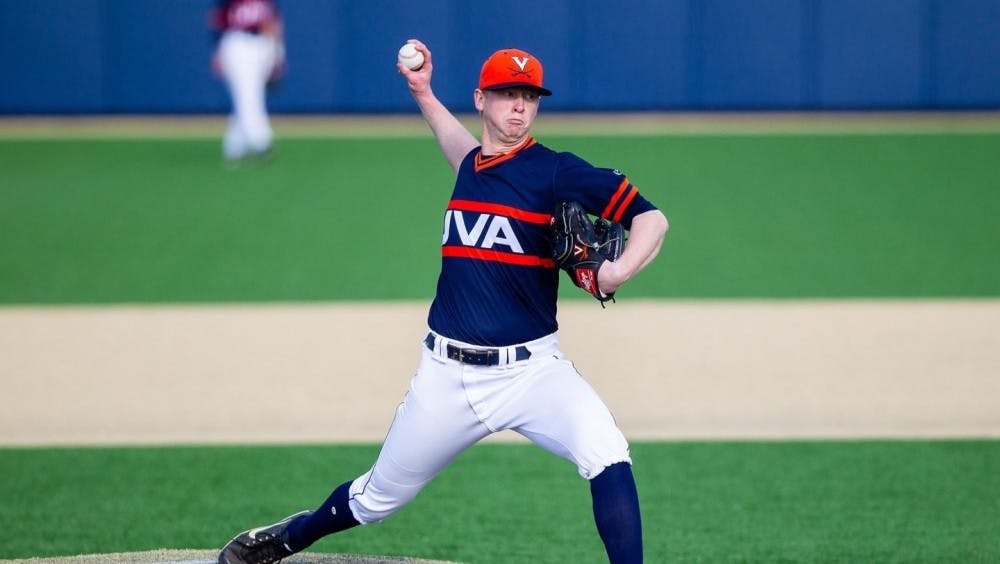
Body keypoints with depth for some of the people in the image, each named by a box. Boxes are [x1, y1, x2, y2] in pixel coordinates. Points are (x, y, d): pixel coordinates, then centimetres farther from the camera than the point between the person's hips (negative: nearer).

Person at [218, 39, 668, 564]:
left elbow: (651, 219, -13)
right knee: (378, 497, 14)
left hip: (531, 369, -4)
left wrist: (618, 270, -31)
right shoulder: (472, 167, 10)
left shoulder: (555, 171, -7)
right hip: (447, 376, 4)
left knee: (605, 453, -30)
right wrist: (423, 95, 33)